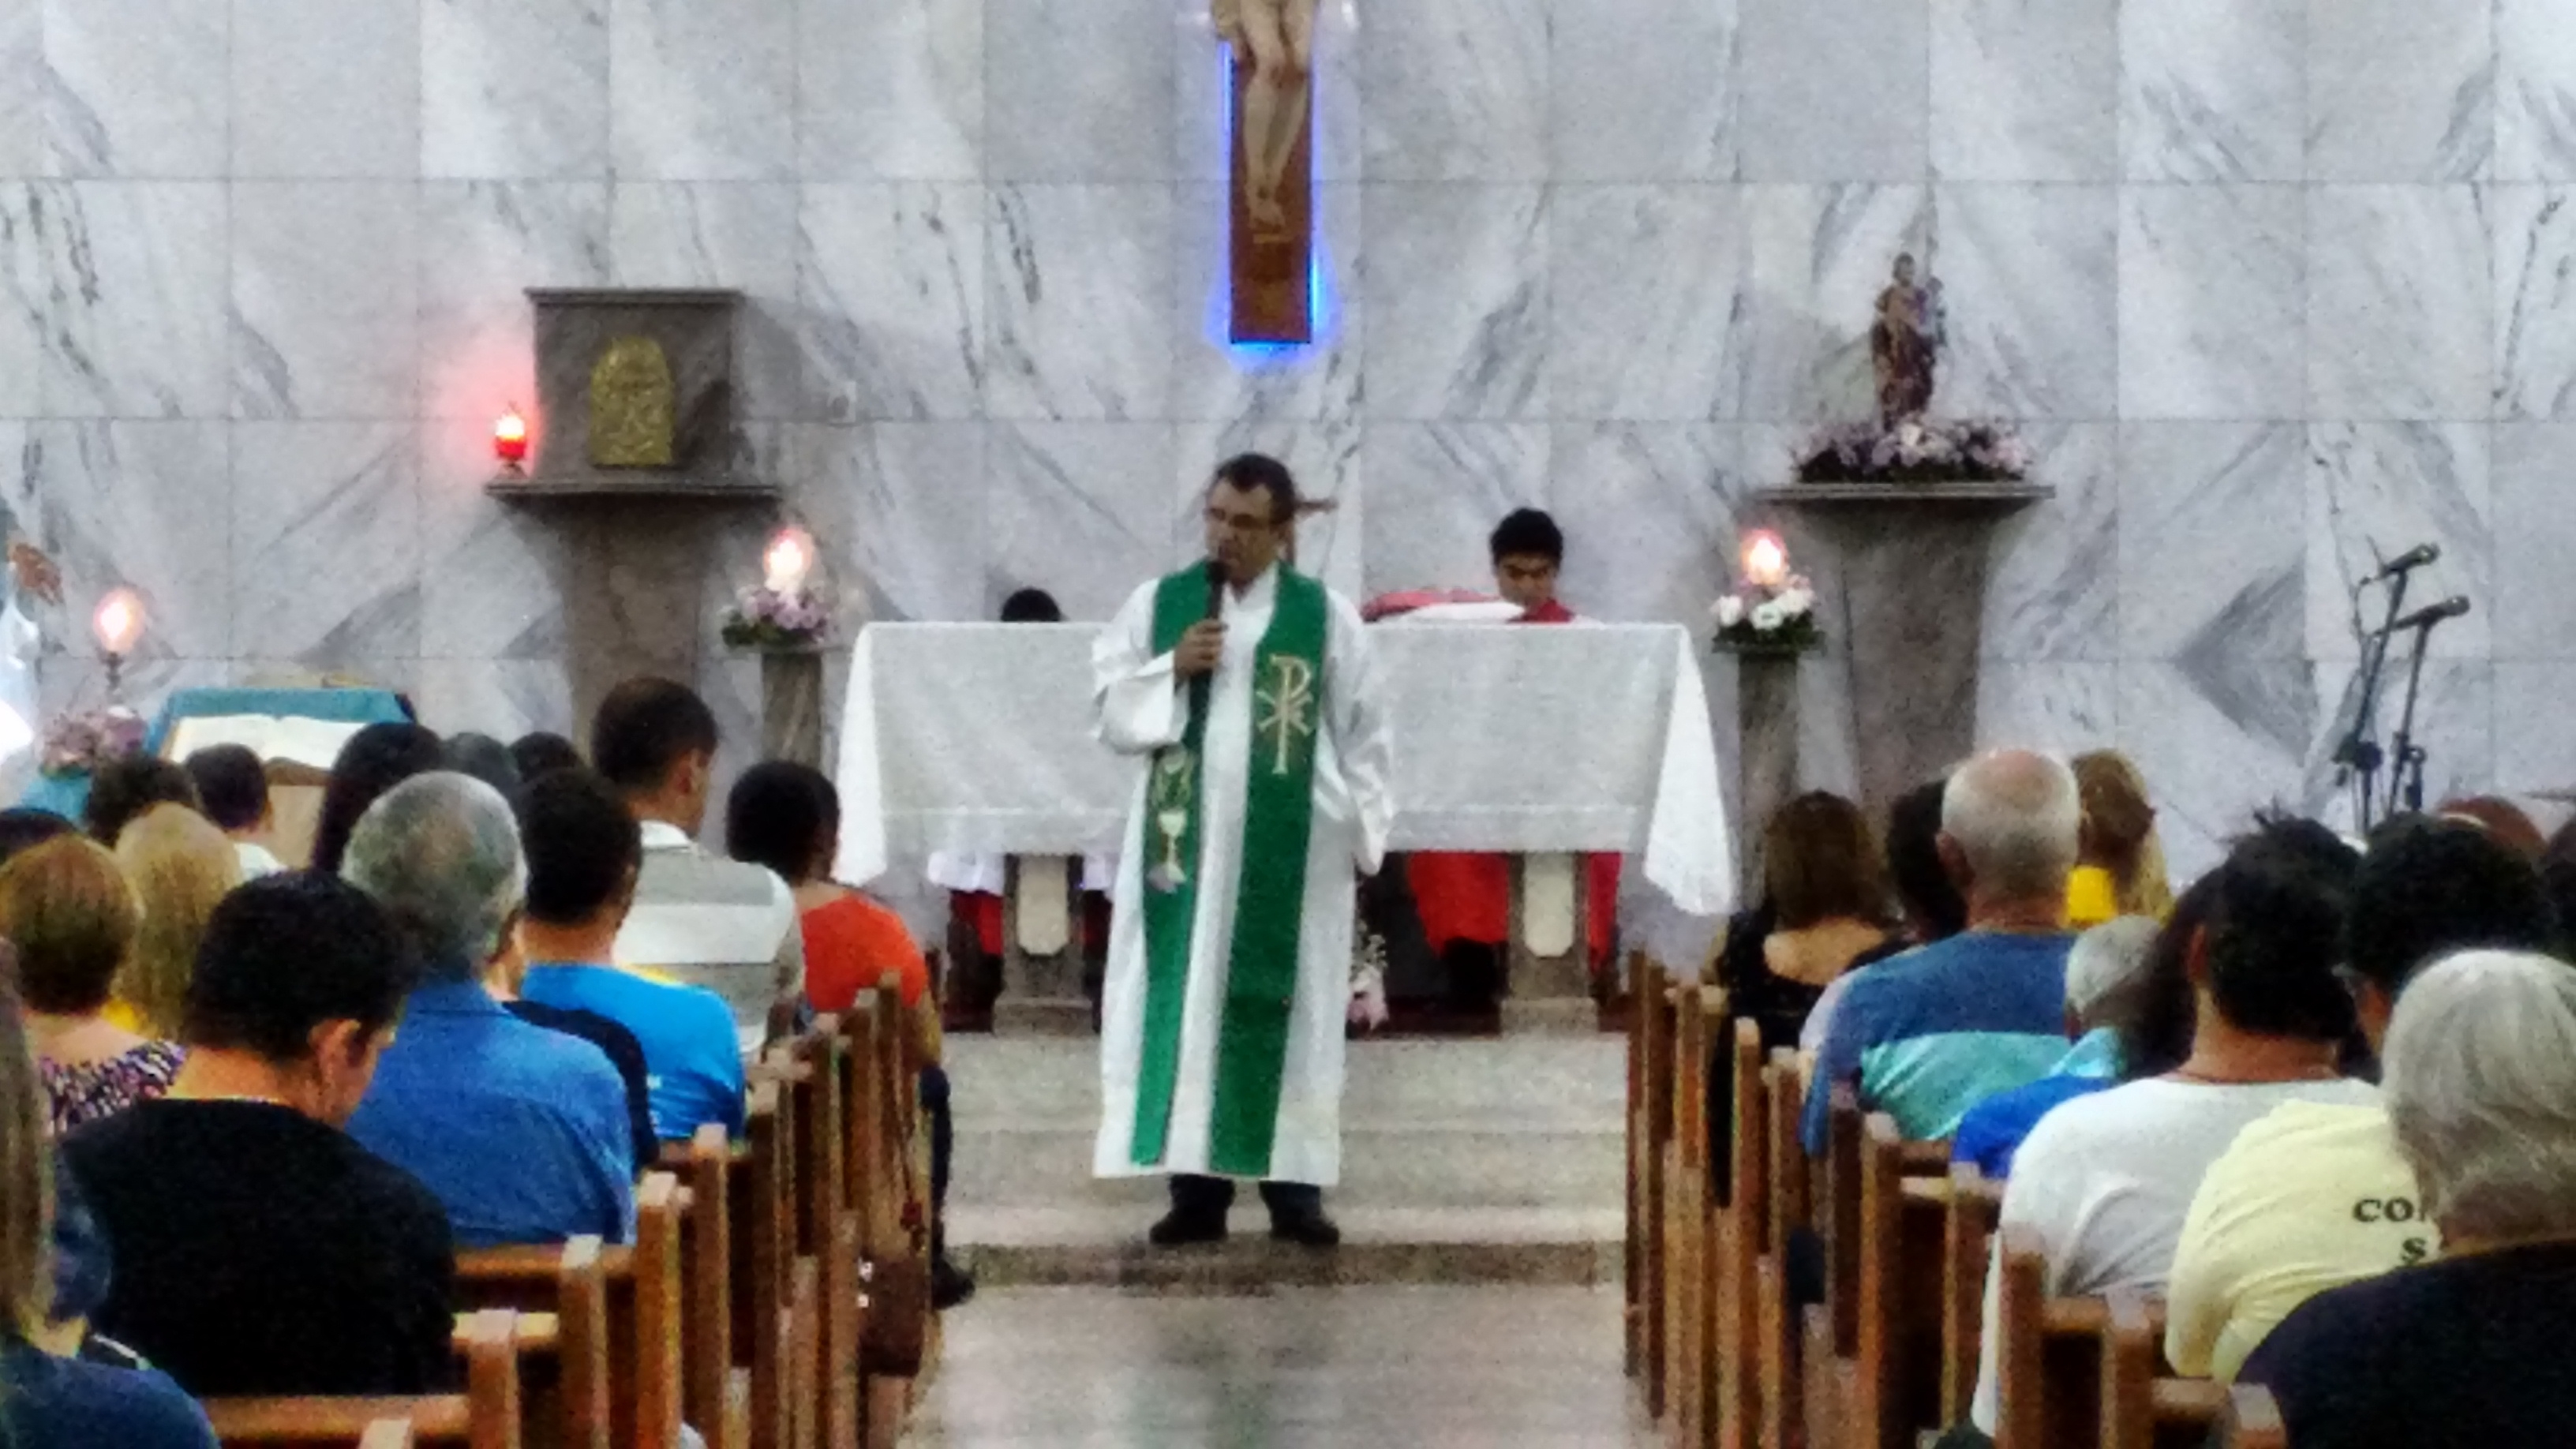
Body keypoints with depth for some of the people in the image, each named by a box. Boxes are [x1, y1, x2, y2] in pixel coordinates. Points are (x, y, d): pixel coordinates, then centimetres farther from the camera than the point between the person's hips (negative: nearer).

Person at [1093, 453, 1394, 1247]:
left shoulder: (1328, 615, 2)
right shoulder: (1157, 603, 6)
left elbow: (1362, 732, 5)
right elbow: (1107, 706, 5)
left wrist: (1363, 830, -1)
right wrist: (1170, 669, -11)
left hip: (1293, 846, -1)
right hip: (1187, 839, 1)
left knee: (1288, 1006, 1)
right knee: (1187, 1004, -1)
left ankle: (1293, 1183, 5)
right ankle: (1196, 1184, 2)